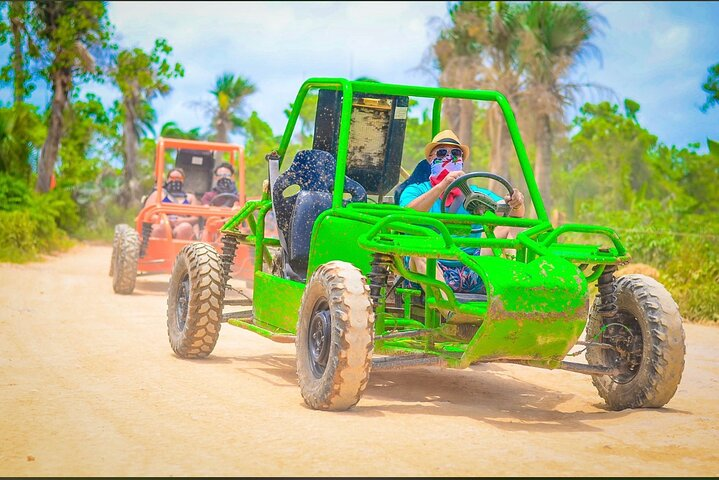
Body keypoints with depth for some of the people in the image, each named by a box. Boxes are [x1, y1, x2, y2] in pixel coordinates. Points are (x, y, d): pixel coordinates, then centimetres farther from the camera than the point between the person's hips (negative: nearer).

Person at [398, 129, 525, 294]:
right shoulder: (416, 191, 13)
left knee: (510, 226, -10)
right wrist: (442, 186, -21)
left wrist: (516, 205, -17)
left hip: (472, 275, 3)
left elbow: (510, 213, 7)